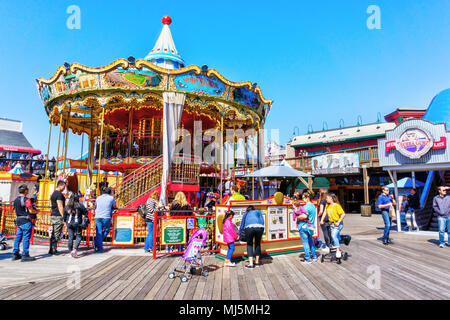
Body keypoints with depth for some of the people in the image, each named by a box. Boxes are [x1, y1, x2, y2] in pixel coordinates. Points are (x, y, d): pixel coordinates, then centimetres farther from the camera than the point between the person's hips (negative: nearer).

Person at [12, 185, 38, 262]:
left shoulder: (16, 200, 11)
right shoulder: (26, 200, -14)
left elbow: (17, 210, 16)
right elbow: (31, 211, -14)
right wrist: (36, 211, 4)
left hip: (18, 220, 8)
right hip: (26, 221, -8)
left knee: (18, 237, 13)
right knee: (26, 238, -4)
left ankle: (15, 254, 18)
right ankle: (25, 255, -3)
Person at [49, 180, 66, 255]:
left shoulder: (53, 194, 17)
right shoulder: (59, 194, -14)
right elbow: (60, 206, -19)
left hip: (53, 215, 10)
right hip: (58, 216, -10)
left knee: (53, 233, 14)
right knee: (57, 234, -4)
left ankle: (51, 250, 18)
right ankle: (53, 250, -1)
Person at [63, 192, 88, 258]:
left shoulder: (66, 206, 3)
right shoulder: (80, 206, -7)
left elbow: (64, 217, 8)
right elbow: (86, 213, -4)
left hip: (69, 224, 3)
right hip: (77, 224, -3)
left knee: (70, 237, 9)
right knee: (78, 237, 6)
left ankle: (70, 251, 14)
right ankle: (75, 250, -11)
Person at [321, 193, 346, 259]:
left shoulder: (337, 205, -15)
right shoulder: (327, 205, 6)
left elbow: (343, 214, -17)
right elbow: (325, 213, 11)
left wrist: (338, 222, -19)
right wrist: (322, 220, 1)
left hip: (337, 224, -7)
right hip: (331, 224, 7)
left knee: (334, 236, -25)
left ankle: (338, 251, -20)